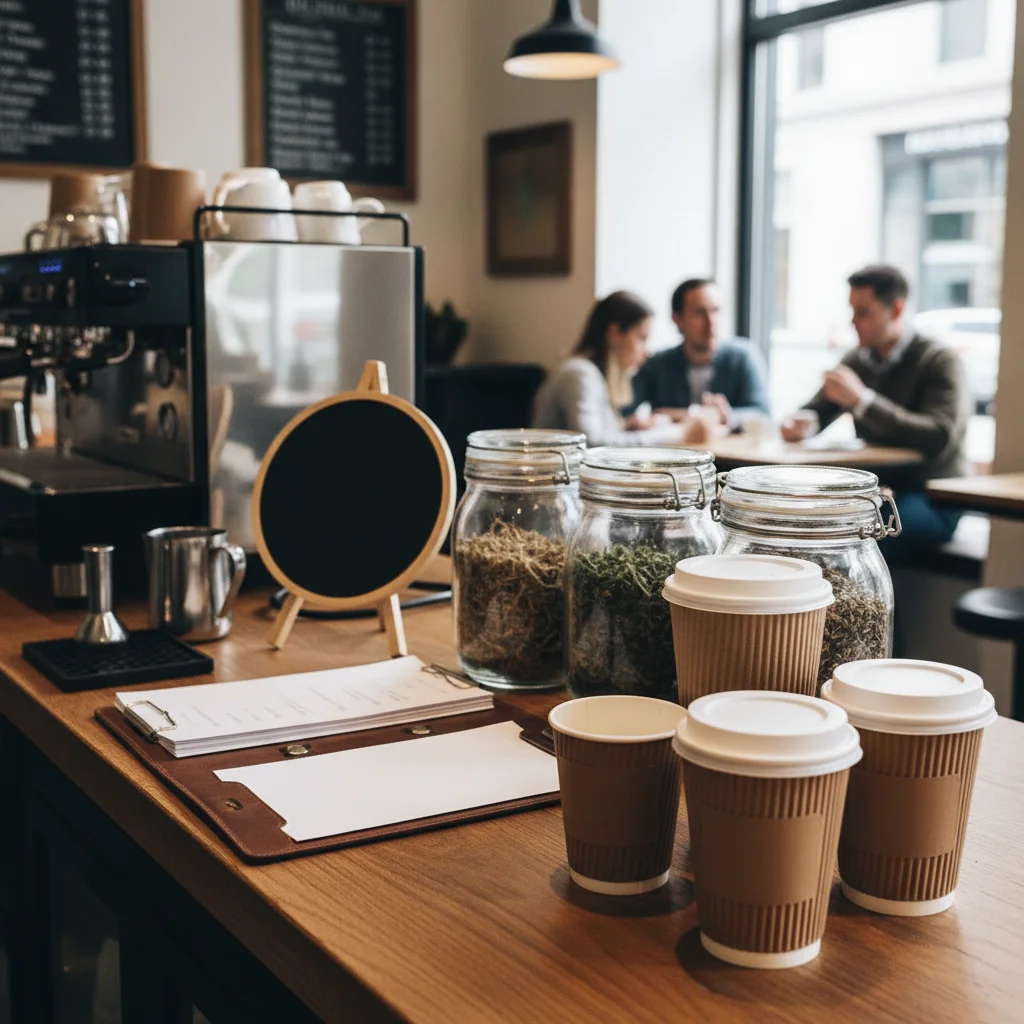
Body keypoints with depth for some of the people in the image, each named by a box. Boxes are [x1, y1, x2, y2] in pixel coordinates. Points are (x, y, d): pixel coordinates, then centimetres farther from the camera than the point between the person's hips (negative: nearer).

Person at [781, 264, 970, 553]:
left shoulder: (940, 362, -9)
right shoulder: (856, 361, 9)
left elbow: (940, 438, -24)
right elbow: (815, 411, 18)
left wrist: (862, 401, -28)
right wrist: (802, 424, -8)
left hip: (933, 500, -6)